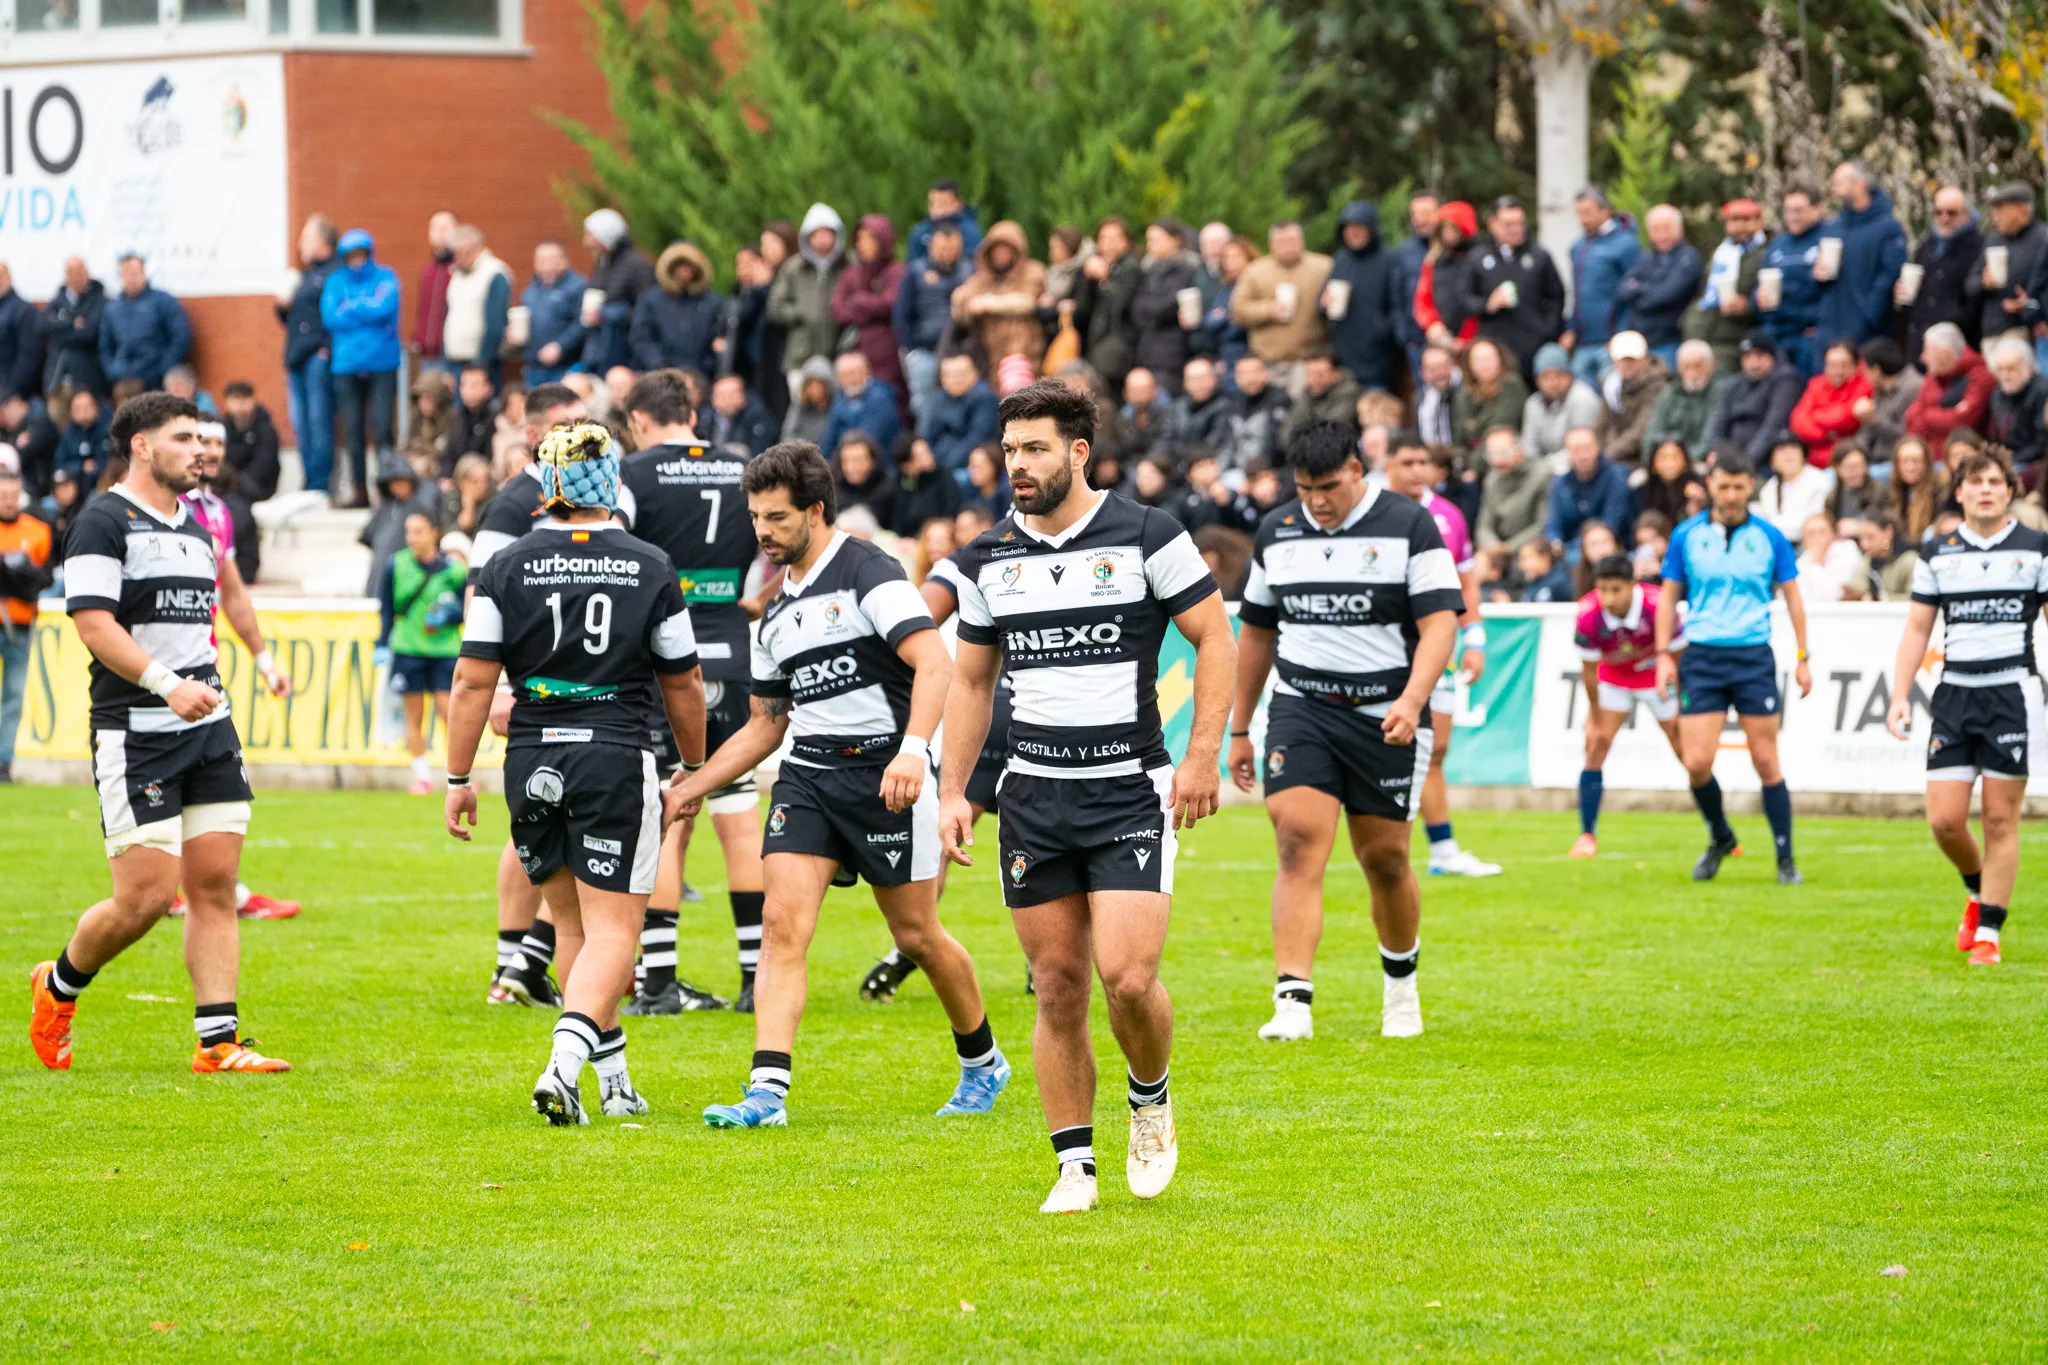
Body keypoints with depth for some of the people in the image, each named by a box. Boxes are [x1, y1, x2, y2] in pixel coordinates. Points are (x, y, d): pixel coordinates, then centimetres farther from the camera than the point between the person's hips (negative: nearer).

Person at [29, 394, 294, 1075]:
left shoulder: (195, 526, 16)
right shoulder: (103, 522, -8)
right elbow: (94, 624, -17)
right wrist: (168, 685, -25)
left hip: (209, 726, 7)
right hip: (134, 732, -7)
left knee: (215, 886, 1)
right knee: (145, 897, -10)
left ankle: (217, 1042, 2)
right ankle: (58, 988, 16)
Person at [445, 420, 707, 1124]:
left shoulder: (506, 569, 0)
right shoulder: (652, 570, 1)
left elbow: (473, 681, -4)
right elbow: (684, 685, 8)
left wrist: (458, 778, 3)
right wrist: (692, 774, 20)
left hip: (532, 763, 2)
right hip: (616, 759, -2)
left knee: (573, 921, 17)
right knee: (610, 932, -2)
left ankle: (614, 1081, 21)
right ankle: (565, 1063, -24)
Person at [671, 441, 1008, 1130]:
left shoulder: (869, 573, -9)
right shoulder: (777, 613, 15)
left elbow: (933, 663, -20)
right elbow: (765, 725, 24)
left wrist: (913, 749, -34)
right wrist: (684, 790, 18)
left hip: (886, 776, -6)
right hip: (806, 775, 6)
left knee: (916, 936, 5)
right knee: (783, 925, -12)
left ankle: (982, 1062, 29)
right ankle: (767, 1093, -19)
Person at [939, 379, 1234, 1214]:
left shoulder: (1146, 536, -4)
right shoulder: (988, 559, 8)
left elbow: (1215, 638, -1)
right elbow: (971, 679, 17)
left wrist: (1202, 757, -8)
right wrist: (953, 790, 10)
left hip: (1132, 790, -4)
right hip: (1033, 793, 4)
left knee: (1128, 976, -14)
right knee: (1058, 986, 2)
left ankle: (1151, 1099, 16)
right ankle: (1075, 1166, 10)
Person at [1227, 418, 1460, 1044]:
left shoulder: (1410, 525, -5)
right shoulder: (1276, 531, 8)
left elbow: (1439, 623, -11)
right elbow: (1256, 632, 18)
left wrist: (1413, 699, -27)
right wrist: (1239, 729, 19)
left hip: (1386, 717, -2)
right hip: (1300, 708, 2)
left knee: (1385, 858, 6)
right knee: (1299, 843, -15)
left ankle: (1401, 983, 33)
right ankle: (1294, 1003, -21)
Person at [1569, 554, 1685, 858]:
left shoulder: (1657, 605, -34)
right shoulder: (1589, 614, -30)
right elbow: (1589, 670, -15)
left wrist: (1683, 707, -10)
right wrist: (1596, 717, -9)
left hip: (1657, 676, -1)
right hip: (1613, 679, 1)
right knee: (1595, 746, -11)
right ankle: (1588, 836, -1)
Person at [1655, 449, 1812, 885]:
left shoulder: (1768, 537, 2)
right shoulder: (1687, 536, 4)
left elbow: (1792, 598, 9)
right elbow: (1669, 596, 11)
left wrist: (1802, 658, 5)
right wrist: (1664, 655, 3)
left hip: (1754, 656, -1)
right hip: (1702, 657, 1)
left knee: (1766, 761, -3)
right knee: (1697, 763, -7)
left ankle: (1785, 860, 5)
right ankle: (1720, 838, 19)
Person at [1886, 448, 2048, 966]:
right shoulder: (1937, 553, 9)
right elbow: (1917, 629, 12)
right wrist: (1900, 695, 2)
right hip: (1954, 694, 2)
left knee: (2000, 819, -2)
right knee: (1944, 820, -3)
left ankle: (1988, 933, 6)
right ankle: (1978, 893, 27)